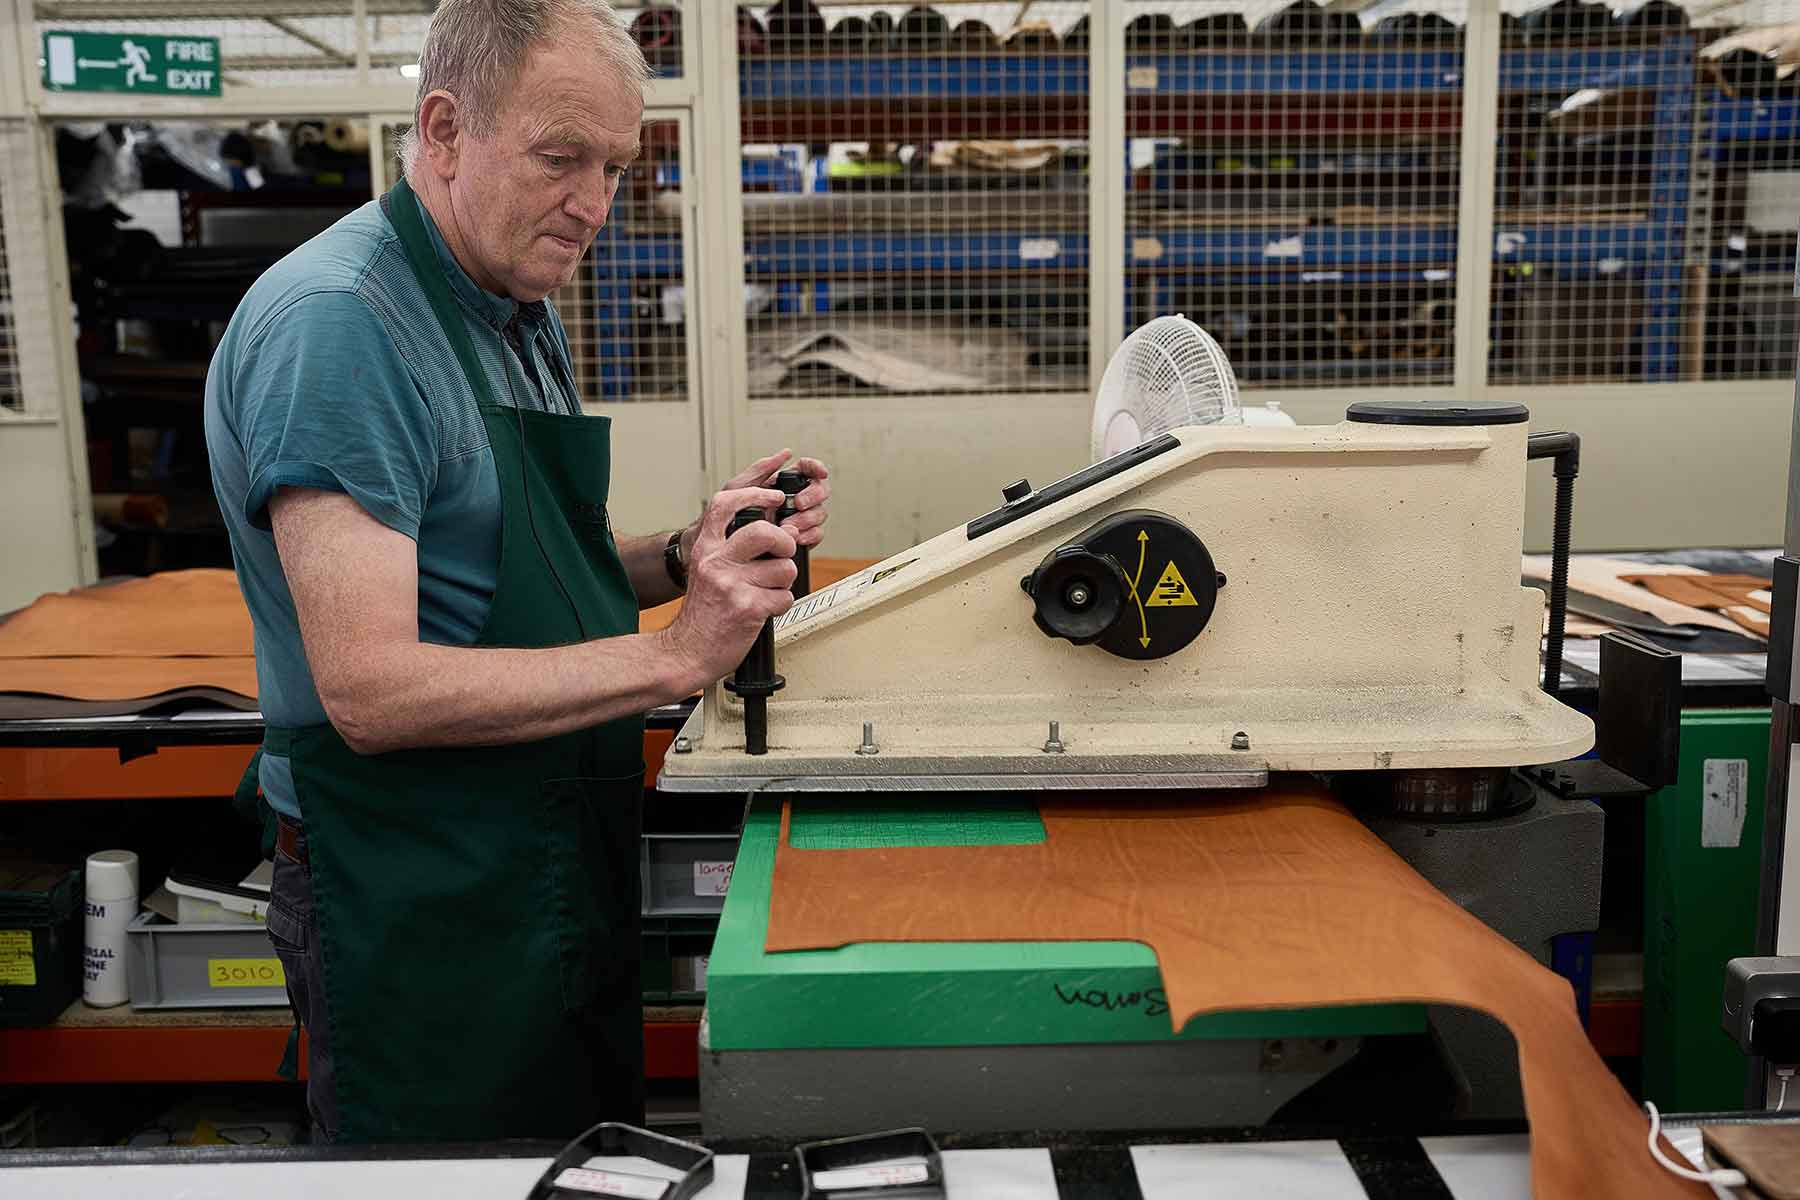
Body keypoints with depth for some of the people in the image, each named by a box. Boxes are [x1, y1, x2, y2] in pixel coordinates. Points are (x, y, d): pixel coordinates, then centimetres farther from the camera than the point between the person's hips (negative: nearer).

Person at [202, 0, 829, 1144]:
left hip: (571, 867, 8)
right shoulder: (336, 321, -20)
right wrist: (672, 655, -26)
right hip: (423, 909, -8)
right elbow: (373, 690, -26)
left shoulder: (524, 314, 9)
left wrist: (691, 557, -6)